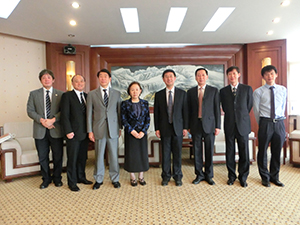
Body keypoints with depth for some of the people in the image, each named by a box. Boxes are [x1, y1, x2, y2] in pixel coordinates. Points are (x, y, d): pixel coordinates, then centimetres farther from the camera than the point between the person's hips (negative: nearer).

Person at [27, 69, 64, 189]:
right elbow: (30, 111, 2)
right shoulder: (34, 94, 8)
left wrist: (53, 119, -17)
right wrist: (42, 120, -13)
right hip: (40, 131, 1)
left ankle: (57, 178, 26)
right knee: (43, 157, 11)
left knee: (58, 156, 7)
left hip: (56, 130, -1)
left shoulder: (60, 94, 4)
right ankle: (46, 179, 28)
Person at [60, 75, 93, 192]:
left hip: (85, 133, 5)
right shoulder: (67, 96, -4)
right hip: (73, 133, -5)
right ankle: (72, 182, 17)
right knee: (72, 159, 3)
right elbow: (64, 115, -10)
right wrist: (68, 131, -15)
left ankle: (81, 177, 31)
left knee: (82, 157, 14)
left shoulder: (86, 96, 13)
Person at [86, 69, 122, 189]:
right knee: (99, 156, 9)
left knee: (114, 155, 8)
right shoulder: (92, 94, 4)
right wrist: (90, 131, -1)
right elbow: (89, 114, 3)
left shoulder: (117, 93, 7)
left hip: (113, 129, 1)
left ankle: (115, 179, 25)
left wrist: (120, 127, 7)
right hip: (99, 129, 0)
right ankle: (98, 180, 26)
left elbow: (119, 111, 8)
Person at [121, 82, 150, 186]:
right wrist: (132, 131, -13)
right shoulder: (125, 104, -2)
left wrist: (143, 131, -10)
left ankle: (141, 177, 23)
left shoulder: (145, 103, 4)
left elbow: (148, 119, 3)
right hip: (130, 133, -2)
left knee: (142, 153, 6)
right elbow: (123, 120, -5)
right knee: (131, 154, 3)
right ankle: (132, 177, 20)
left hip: (142, 133, 2)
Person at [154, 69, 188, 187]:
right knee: (165, 153, 6)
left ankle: (177, 176, 21)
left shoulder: (182, 93, 5)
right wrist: (157, 128, 0)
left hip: (178, 128, 0)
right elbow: (156, 113, 5)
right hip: (164, 128, 1)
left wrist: (185, 127, -1)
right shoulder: (159, 94, 6)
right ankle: (166, 176, 21)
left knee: (177, 153, 6)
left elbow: (185, 111, 4)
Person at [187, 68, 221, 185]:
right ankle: (199, 174, 21)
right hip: (195, 124, 1)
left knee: (209, 151, 6)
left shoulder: (214, 91, 5)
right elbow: (189, 110, 8)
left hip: (209, 124, -1)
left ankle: (209, 175, 21)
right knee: (197, 151, 7)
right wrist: (188, 126, 4)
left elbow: (217, 109, 2)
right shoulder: (191, 92, 9)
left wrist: (217, 126, -3)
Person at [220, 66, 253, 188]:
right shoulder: (223, 91, 7)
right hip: (229, 125, 1)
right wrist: (231, 116, 11)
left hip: (243, 125, -1)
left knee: (244, 152, 4)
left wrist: (242, 117, 13)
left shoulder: (247, 89, 5)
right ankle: (231, 176, 21)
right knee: (230, 152, 7)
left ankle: (243, 177, 19)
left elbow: (249, 106, 10)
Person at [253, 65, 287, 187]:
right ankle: (265, 177, 21)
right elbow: (256, 111, 3)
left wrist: (279, 120, 14)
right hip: (265, 123, -3)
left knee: (277, 152, 11)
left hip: (279, 123, 3)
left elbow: (283, 107, 16)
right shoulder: (258, 92, -2)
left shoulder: (283, 90, 9)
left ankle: (274, 177, 28)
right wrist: (262, 125, 7)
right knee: (262, 151, 4)